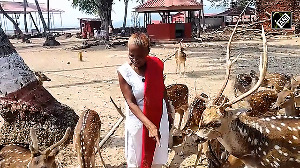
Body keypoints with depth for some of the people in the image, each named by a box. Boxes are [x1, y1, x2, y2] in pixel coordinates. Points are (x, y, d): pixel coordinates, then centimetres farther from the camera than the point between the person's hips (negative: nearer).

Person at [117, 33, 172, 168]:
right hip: (138, 120, -2)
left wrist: (168, 110, 18)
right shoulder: (124, 72, -15)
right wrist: (150, 125, -30)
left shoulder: (156, 65, -7)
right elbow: (131, 103, -20)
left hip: (159, 118, 3)